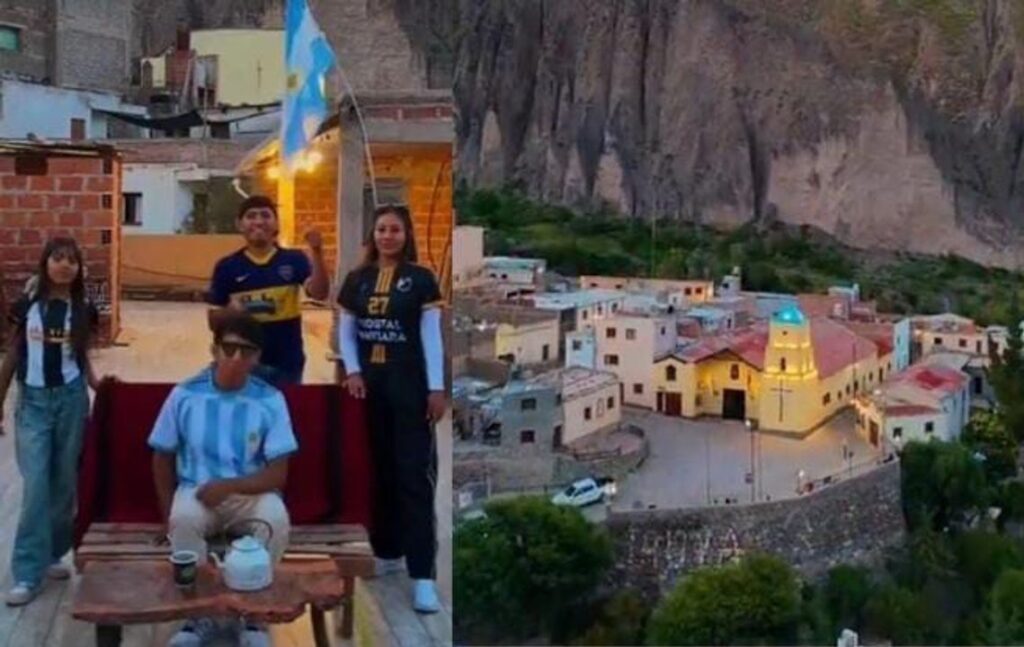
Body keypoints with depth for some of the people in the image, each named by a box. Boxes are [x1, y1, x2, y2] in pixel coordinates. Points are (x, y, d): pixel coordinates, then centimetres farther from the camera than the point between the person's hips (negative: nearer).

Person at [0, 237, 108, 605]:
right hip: (32, 401, -1)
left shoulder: (83, 310, 1)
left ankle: (51, 554, 23)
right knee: (36, 486, -8)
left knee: (64, 483, 7)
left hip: (71, 399, 2)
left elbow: (83, 357, 9)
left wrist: (96, 384, -10)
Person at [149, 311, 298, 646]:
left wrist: (229, 486, -25)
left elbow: (278, 474, -10)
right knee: (184, 519, -34)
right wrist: (169, 514, -4)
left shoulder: (271, 400, -8)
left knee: (276, 518, -33)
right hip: (195, 492, 0)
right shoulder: (185, 395, -6)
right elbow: (163, 458, 5)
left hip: (250, 494, 0)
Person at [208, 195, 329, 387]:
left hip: (287, 363, 1)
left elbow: (319, 293, -16)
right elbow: (214, 320, 2)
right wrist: (229, 312, -20)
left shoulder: (293, 260, 0)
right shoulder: (227, 266, -1)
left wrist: (317, 253, -27)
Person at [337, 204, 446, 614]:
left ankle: (423, 575, -9)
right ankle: (386, 552, 24)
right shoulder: (357, 280, 8)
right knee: (378, 470, 10)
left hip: (409, 385, -4)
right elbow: (346, 331, 10)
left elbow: (431, 336, -3)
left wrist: (437, 388, -8)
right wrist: (352, 372, -6)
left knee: (414, 475, -7)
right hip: (369, 385, 4)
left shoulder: (421, 279, -1)